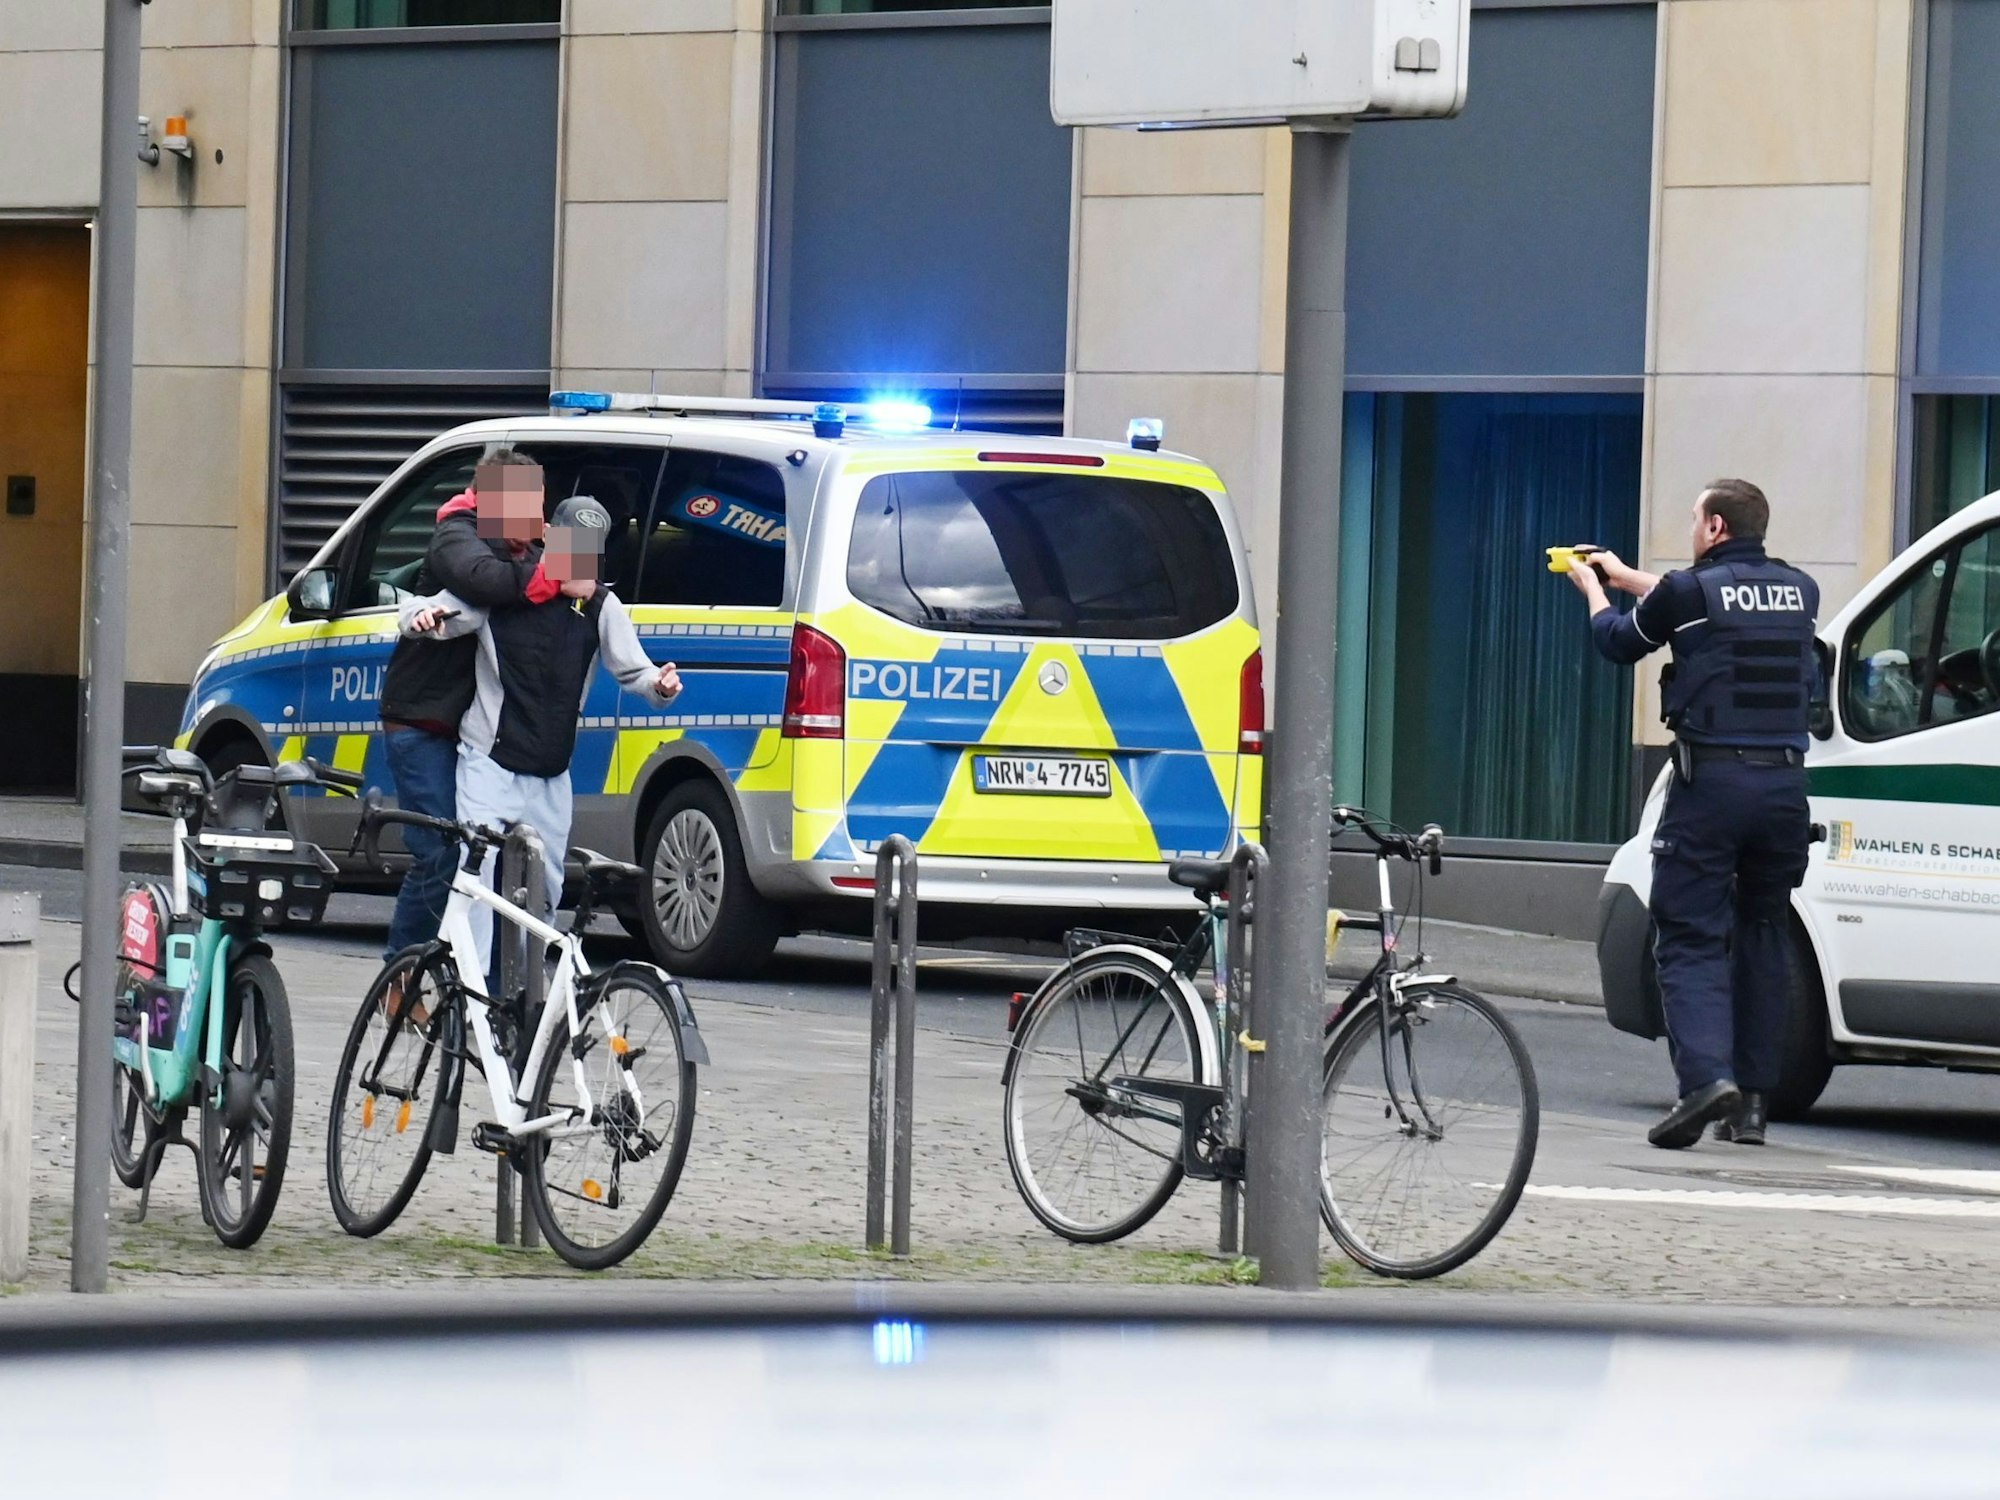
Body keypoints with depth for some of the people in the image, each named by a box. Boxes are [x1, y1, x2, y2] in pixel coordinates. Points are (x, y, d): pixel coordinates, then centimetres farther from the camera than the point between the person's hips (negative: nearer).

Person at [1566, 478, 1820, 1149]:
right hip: (1784, 782, 5)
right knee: (1762, 936, 13)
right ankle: (1754, 1100, 12)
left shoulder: (1690, 591, -5)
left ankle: (1706, 1075, -23)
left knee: (1689, 937, -3)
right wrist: (1626, 577, 41)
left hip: (1711, 780, -5)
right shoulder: (1798, 592, 12)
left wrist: (1594, 589, 35)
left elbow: (1619, 640, 13)